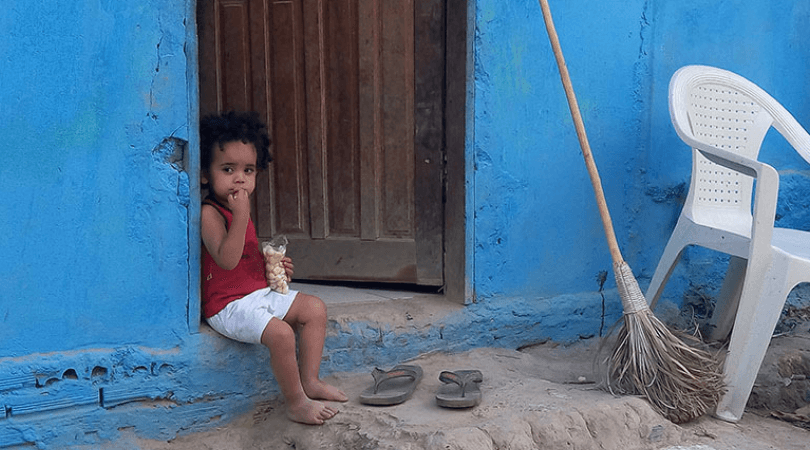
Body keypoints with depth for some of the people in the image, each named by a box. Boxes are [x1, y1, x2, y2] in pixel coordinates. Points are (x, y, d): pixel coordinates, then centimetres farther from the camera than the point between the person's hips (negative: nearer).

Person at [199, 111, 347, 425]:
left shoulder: (237, 210, 13)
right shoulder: (210, 213, -17)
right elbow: (227, 259, -31)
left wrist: (271, 267, 7)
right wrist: (241, 215, -33)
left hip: (259, 293, 10)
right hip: (228, 305, -10)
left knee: (314, 308, 6)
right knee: (280, 333, -28)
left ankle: (309, 380, 10)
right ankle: (295, 403, -10)